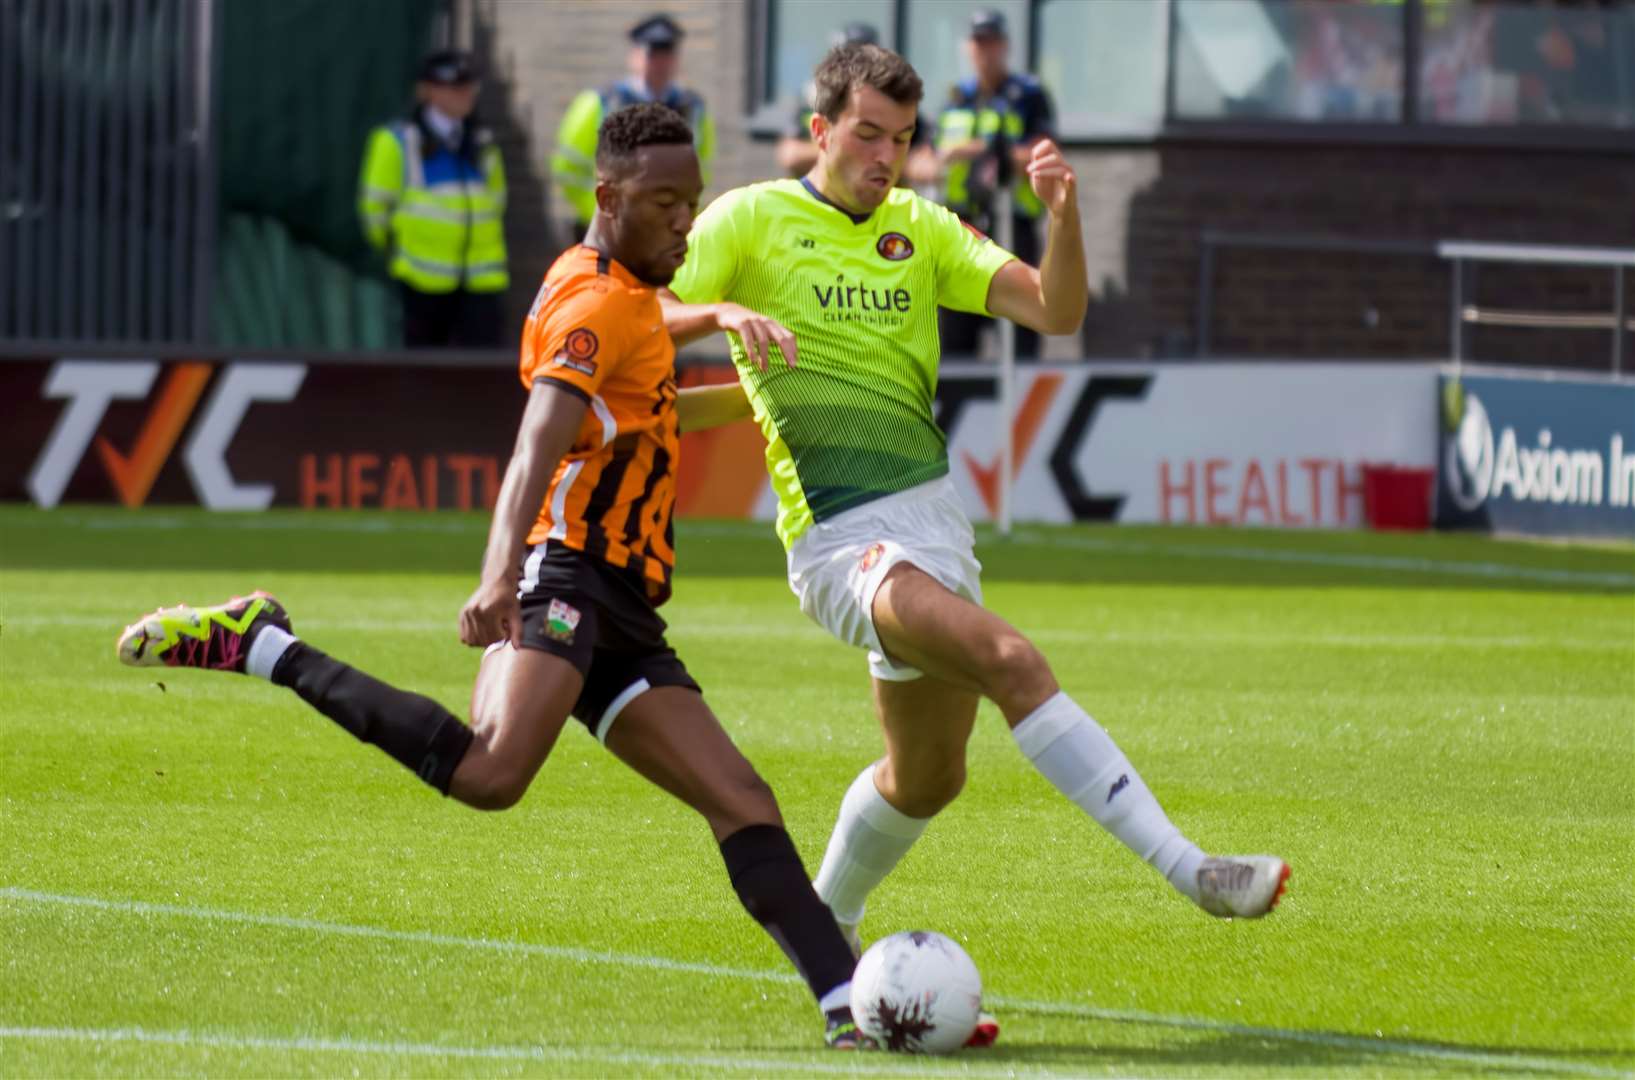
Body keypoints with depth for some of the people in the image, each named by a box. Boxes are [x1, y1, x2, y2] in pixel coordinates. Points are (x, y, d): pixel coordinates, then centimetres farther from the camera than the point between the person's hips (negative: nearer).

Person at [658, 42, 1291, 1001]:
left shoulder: (920, 228, 13)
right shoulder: (750, 220, 0)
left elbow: (1055, 311, 3)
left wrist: (1064, 213, -15)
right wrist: (722, 313, -25)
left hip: (934, 515, 7)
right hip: (840, 538, -7)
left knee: (928, 775, 15)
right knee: (1010, 660, -28)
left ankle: (827, 924, 41)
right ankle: (1187, 869, -35)